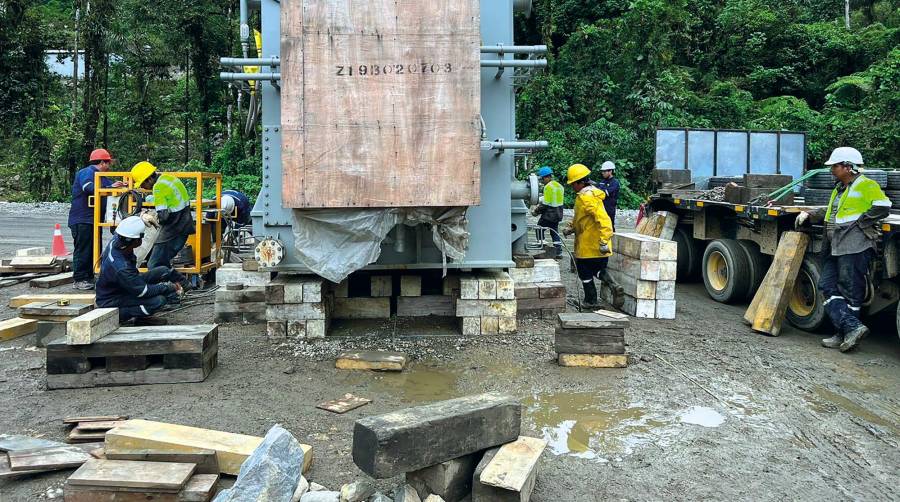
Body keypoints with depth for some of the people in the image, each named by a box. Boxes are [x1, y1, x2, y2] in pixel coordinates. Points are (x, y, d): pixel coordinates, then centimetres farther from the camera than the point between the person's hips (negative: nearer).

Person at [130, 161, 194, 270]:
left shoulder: (159, 187, -18)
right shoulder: (169, 177, 9)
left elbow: (163, 215, -23)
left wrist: (155, 217, -2)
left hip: (172, 230, -10)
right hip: (184, 225, 10)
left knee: (154, 266, -6)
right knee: (163, 263, 18)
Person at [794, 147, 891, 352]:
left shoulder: (866, 185, -6)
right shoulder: (839, 189, 21)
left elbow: (882, 208, -13)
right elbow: (830, 212, 27)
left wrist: (860, 222, -12)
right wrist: (809, 215, 14)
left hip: (854, 247, -9)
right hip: (834, 248, 9)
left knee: (850, 292, -3)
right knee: (828, 287, 2)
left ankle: (845, 334, 3)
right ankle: (853, 328, 1)